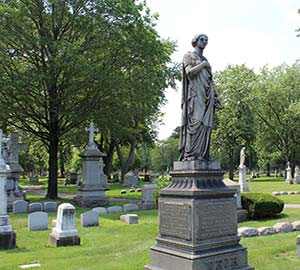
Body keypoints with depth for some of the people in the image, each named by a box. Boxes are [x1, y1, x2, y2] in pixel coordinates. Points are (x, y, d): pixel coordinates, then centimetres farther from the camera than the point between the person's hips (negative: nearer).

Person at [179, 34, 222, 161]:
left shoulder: (205, 60, 26)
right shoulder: (188, 56, 7)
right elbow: (189, 72, -11)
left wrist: (216, 97, 12)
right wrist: (203, 64, -2)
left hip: (207, 95, 7)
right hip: (196, 93, -7)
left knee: (206, 124, -3)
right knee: (195, 122, -17)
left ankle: (203, 153, -4)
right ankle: (190, 153, -20)